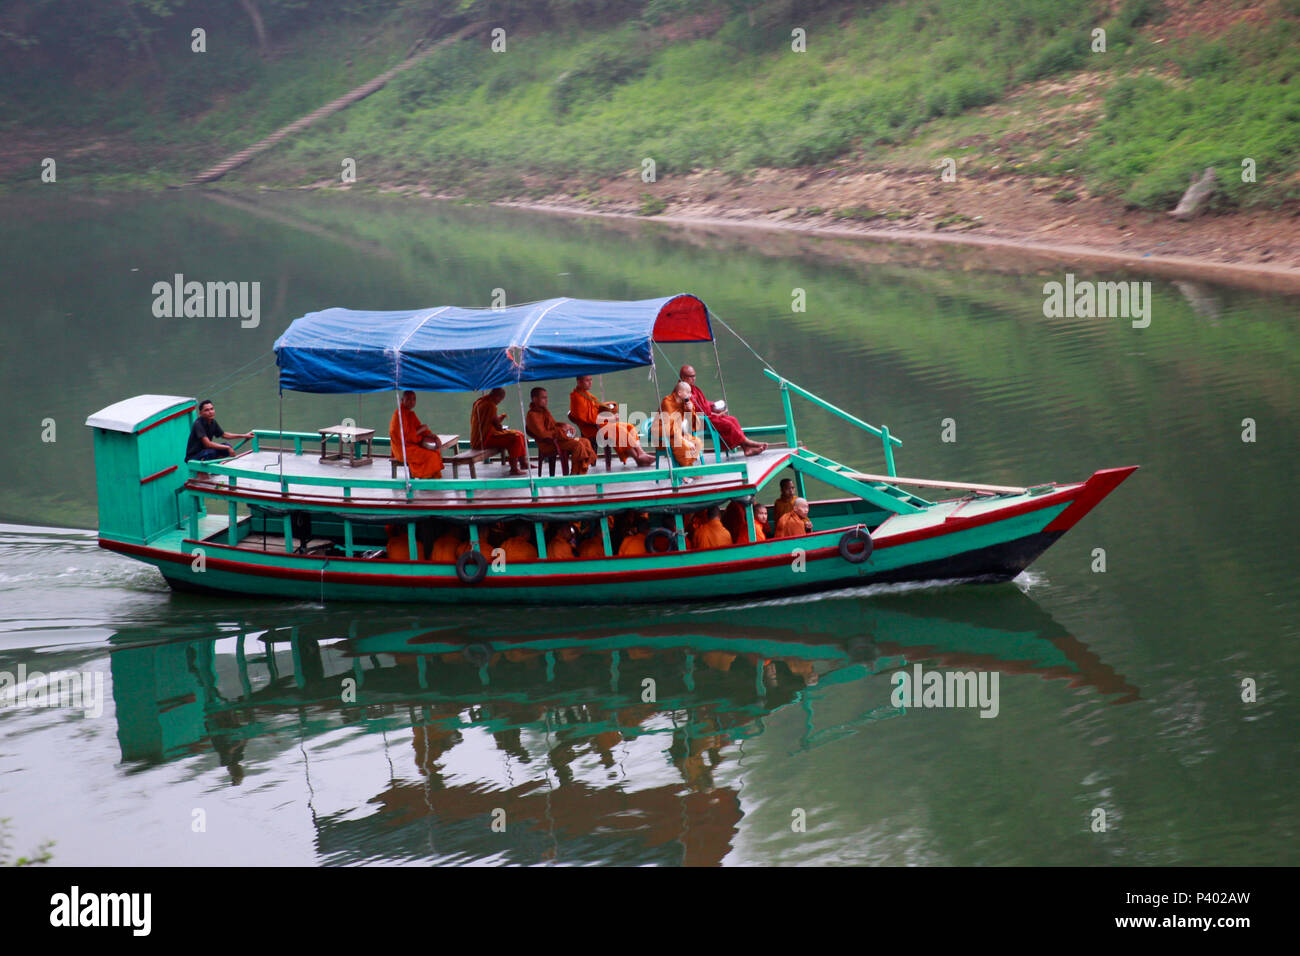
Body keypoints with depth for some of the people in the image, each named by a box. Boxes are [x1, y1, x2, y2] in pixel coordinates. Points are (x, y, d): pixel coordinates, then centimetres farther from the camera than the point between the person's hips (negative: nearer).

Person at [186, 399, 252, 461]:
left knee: (227, 447, -4)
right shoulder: (198, 424, -24)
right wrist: (227, 448, -27)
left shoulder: (213, 422, 1)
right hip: (193, 457, -8)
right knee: (211, 452, -34)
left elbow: (223, 434, 18)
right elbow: (207, 444, -30)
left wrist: (244, 436, 15)